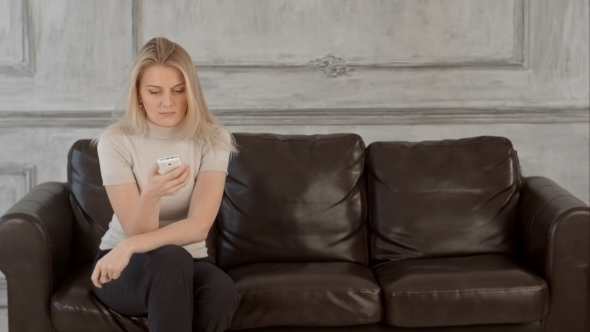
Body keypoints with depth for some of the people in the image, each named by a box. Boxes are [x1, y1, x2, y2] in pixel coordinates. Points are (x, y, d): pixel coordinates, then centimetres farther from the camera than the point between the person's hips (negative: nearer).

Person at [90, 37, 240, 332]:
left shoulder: (212, 138, -8)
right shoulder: (115, 141, -11)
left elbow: (198, 227, -18)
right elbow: (137, 231, -16)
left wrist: (130, 247, -29)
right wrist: (151, 194, -38)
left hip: (189, 264, 2)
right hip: (125, 267, -1)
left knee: (223, 292, -34)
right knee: (171, 258, -38)